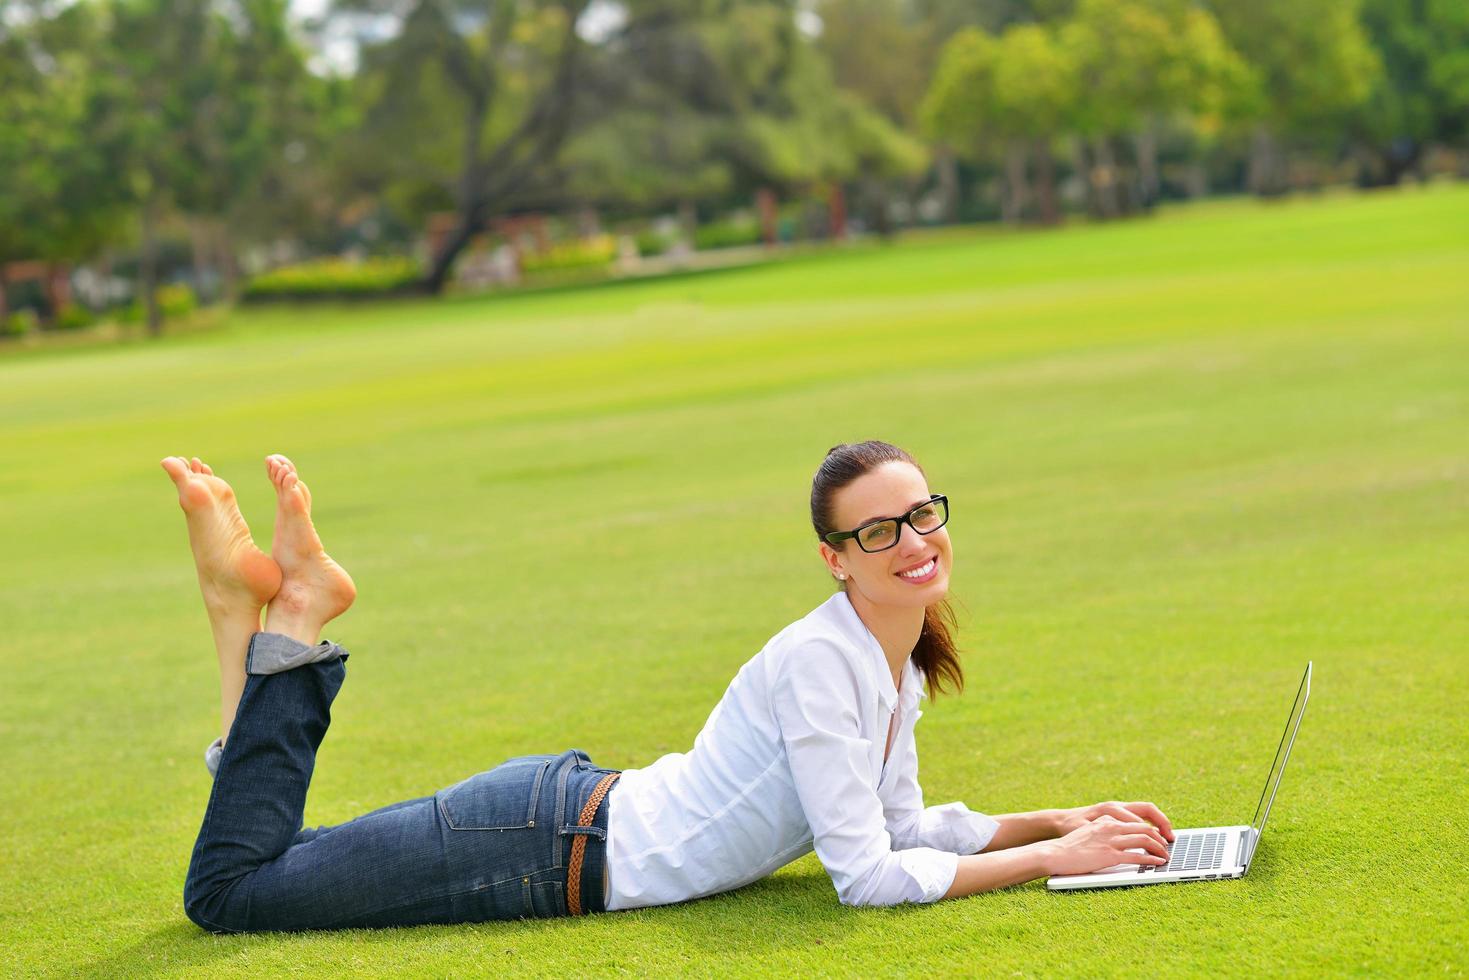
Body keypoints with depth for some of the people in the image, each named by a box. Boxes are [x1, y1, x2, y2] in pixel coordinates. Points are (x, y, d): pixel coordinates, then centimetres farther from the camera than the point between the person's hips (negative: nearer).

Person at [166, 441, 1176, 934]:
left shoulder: (898, 653, 4)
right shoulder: (820, 661, -24)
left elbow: (906, 825, 14)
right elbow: (868, 876, -24)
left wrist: (1060, 818, 5)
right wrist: (1051, 859, -20)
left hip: (580, 814, 9)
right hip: (551, 847, -9)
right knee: (228, 890, -4)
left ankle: (265, 622, 15)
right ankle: (290, 619, 2)